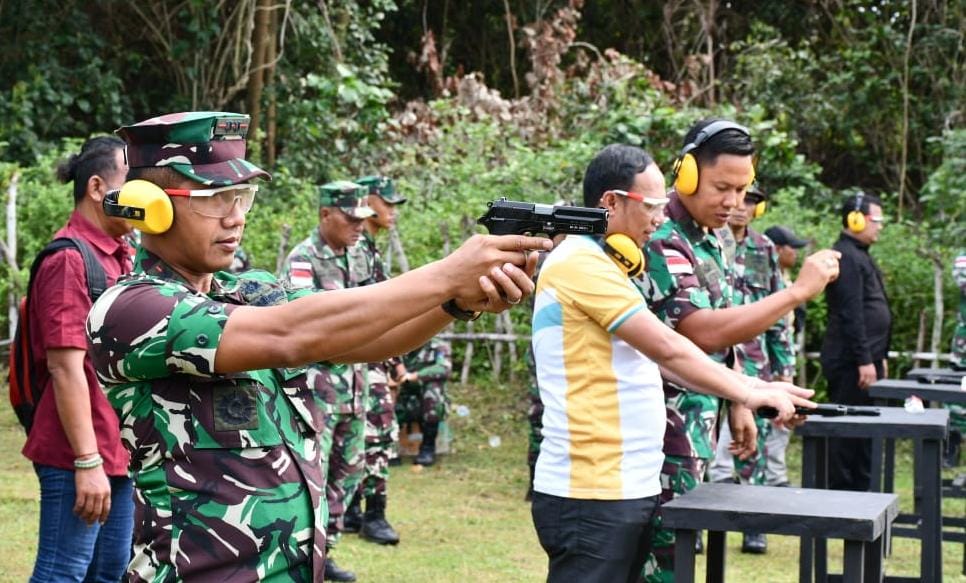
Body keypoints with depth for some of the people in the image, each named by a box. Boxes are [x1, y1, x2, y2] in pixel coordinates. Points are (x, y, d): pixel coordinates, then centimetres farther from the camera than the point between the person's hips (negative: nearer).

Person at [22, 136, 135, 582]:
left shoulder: (121, 256, 13)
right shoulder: (70, 260, -15)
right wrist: (87, 460, -21)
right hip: (80, 456, -9)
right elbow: (65, 367, -19)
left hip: (120, 449, 9)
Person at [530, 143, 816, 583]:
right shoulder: (581, 264, -14)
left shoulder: (599, 266, 19)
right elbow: (667, 349, -16)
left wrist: (748, 387, 8)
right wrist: (749, 393, -9)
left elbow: (657, 360, 16)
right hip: (592, 495, -10)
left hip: (627, 489, 10)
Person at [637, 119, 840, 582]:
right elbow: (705, 333, -29)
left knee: (680, 545, 14)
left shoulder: (710, 239, 10)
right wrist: (799, 290, -25)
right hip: (665, 427, -9)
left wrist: (737, 403, 17)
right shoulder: (660, 241, -20)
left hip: (698, 422, 9)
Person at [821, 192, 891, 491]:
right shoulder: (846, 256, -14)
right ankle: (841, 492, -3)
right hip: (850, 362, -11)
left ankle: (862, 490, 20)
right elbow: (850, 313, -21)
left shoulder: (860, 255, 19)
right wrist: (864, 360, -22)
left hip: (866, 358, 11)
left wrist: (879, 357, 23)